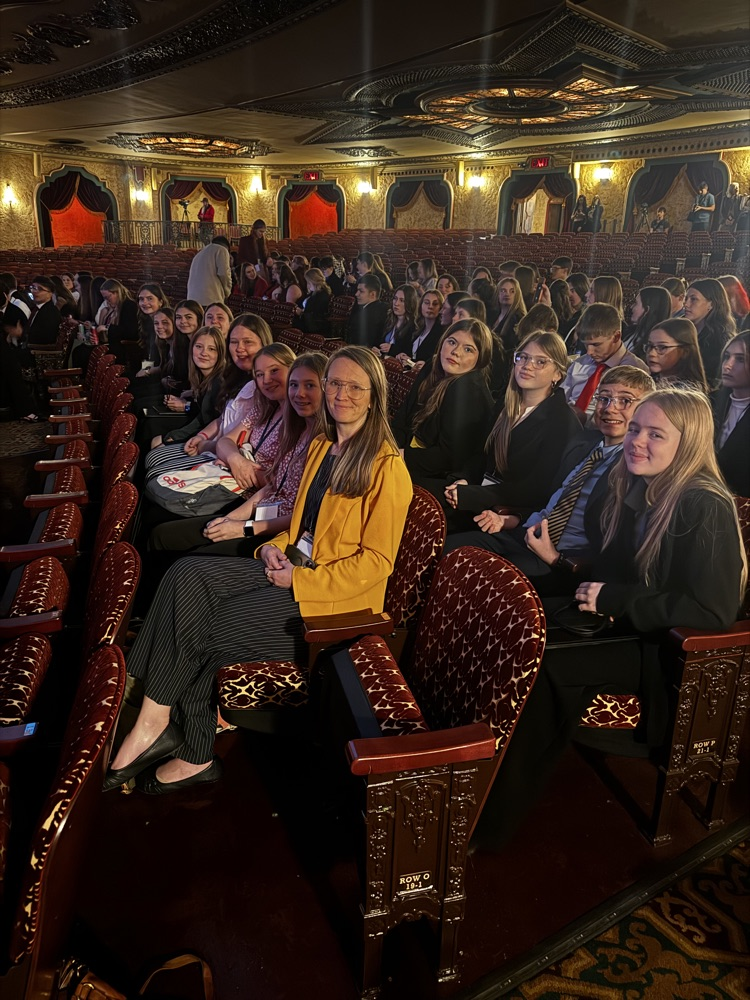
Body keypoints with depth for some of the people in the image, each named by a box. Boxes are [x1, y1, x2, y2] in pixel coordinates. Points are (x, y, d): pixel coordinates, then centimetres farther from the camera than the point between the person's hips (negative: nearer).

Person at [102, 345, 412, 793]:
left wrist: (299, 580, -16)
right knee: (187, 575, -16)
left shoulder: (387, 467, -11)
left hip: (335, 596, -7)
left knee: (205, 630, -17)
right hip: (291, 568, 8)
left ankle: (194, 756, 3)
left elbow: (376, 562, -13)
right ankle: (154, 723, -19)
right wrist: (276, 545, 2)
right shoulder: (321, 446, 15)